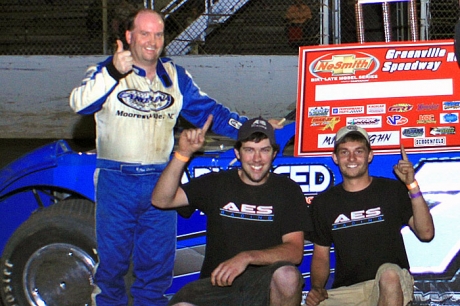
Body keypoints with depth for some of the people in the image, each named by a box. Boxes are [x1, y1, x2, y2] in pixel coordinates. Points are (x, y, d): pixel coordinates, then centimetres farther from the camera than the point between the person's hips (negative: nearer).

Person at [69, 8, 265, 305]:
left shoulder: (175, 76, 11)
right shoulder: (107, 72, -4)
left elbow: (208, 110, 13)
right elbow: (80, 103, -22)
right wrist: (113, 72, -37)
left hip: (160, 181, 3)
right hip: (116, 181, -3)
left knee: (158, 259, 10)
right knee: (112, 256, 5)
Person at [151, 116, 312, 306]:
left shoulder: (287, 190, 6)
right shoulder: (216, 184, 11)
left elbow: (295, 251, -4)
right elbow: (161, 200, 1)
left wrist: (247, 257, -20)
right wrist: (183, 154, -11)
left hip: (264, 283, 0)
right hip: (217, 282, 0)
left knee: (287, 275, -35)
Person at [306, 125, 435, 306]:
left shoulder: (392, 190, 4)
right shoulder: (323, 203, 11)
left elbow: (426, 233, -8)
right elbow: (320, 256, 15)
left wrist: (412, 186, -16)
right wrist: (317, 288, -4)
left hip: (391, 288, -1)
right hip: (345, 291, 1)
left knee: (389, 273, -37)